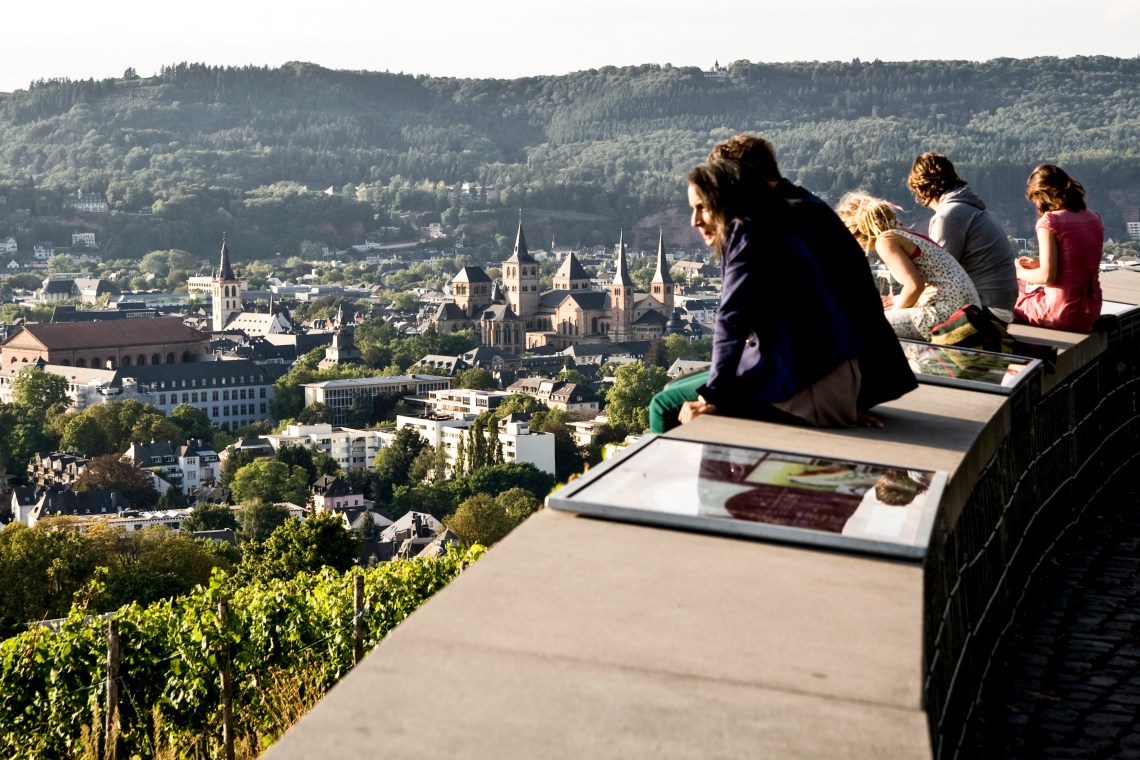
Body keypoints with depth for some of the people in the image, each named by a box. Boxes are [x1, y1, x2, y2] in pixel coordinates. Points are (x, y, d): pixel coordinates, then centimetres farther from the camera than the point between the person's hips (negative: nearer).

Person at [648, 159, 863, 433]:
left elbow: (732, 320, -18)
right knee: (675, 392, 21)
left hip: (800, 386, -10)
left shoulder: (746, 233, -11)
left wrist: (712, 396, -19)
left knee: (666, 405, -4)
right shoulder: (769, 232, 18)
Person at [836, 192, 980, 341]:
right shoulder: (907, 235, 21)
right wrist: (898, 301, 19)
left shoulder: (885, 241, -6)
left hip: (944, 314, -10)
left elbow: (915, 286, -16)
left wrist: (894, 310, 0)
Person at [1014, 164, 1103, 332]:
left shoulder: (1050, 221, -16)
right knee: (1033, 294, 33)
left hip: (1062, 315, -7)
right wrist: (1037, 264, 18)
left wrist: (1020, 273, 0)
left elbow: (1047, 276, -19)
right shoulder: (1094, 218, 6)